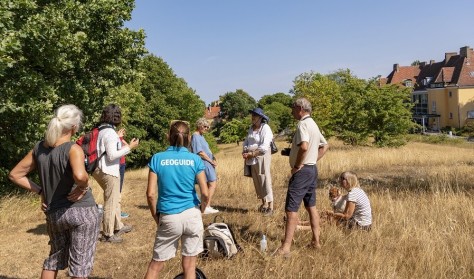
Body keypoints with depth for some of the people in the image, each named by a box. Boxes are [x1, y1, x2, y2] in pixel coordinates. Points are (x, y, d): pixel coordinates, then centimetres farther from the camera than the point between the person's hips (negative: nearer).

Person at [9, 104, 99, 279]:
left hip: (54, 214, 6)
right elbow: (80, 176, -37)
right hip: (82, 211, -6)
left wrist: (41, 191, 7)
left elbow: (15, 175, 9)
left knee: (55, 258, 26)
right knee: (80, 262, 8)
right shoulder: (73, 149, -18)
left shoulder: (39, 148, 1)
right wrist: (83, 186, -16)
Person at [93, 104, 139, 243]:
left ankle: (118, 227, 36)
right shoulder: (110, 132, -20)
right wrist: (129, 147, -19)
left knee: (115, 200, 22)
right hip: (109, 172, -9)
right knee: (110, 203, 4)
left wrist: (121, 145, 18)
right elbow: (112, 155, -23)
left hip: (101, 170, 9)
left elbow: (105, 150, 10)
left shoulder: (101, 130, 7)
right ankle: (108, 234, 16)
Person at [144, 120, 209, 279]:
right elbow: (205, 194, -7)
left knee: (156, 263, 16)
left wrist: (156, 217, 8)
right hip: (192, 215, 0)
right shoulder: (195, 159, -3)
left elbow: (151, 194, -7)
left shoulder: (157, 159, -2)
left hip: (169, 218, 0)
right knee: (189, 264, 13)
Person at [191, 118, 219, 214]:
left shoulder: (201, 136, 18)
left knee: (208, 185, 13)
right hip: (205, 163, -10)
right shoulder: (195, 136, -13)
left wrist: (213, 158, 6)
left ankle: (206, 206, 19)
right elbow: (200, 152, -18)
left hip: (209, 163, 10)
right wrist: (211, 161, -11)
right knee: (213, 184, -12)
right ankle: (207, 207, -11)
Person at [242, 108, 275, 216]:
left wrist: (251, 154, -14)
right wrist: (245, 152, -5)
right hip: (252, 158, 7)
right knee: (257, 181, 12)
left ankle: (270, 207, -1)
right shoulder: (251, 128, 12)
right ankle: (264, 203, 25)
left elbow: (264, 148, -18)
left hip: (262, 157, -7)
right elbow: (246, 142, 15)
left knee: (265, 181, -6)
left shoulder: (265, 128, -11)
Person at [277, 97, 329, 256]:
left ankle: (285, 248, -7)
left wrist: (297, 166, -20)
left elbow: (304, 146, -32)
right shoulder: (313, 124, 16)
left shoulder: (303, 124, -15)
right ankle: (316, 241, 23)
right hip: (312, 169, 10)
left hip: (302, 171, -10)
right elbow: (325, 146, 25)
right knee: (311, 206, 17)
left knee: (291, 209, -9)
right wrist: (313, 160, 15)